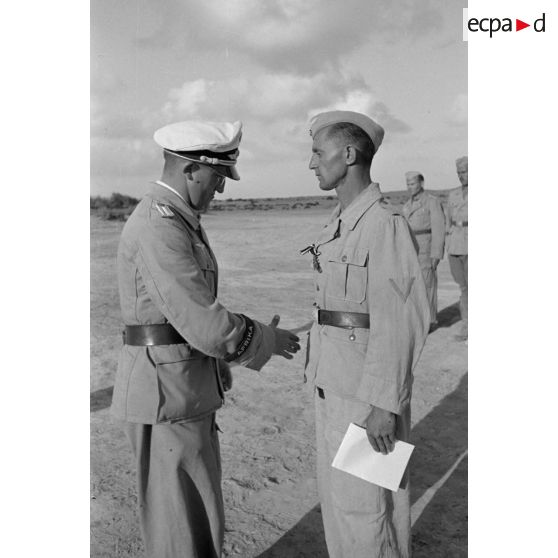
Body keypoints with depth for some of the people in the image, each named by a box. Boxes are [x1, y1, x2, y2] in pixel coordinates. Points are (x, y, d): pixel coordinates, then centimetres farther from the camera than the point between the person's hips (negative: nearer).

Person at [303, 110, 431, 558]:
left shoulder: (385, 224, -17)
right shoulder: (342, 223, 10)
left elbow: (402, 321, -21)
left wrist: (383, 404, -22)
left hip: (368, 390, -9)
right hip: (333, 382, 9)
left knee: (363, 502, 4)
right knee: (337, 491, 19)